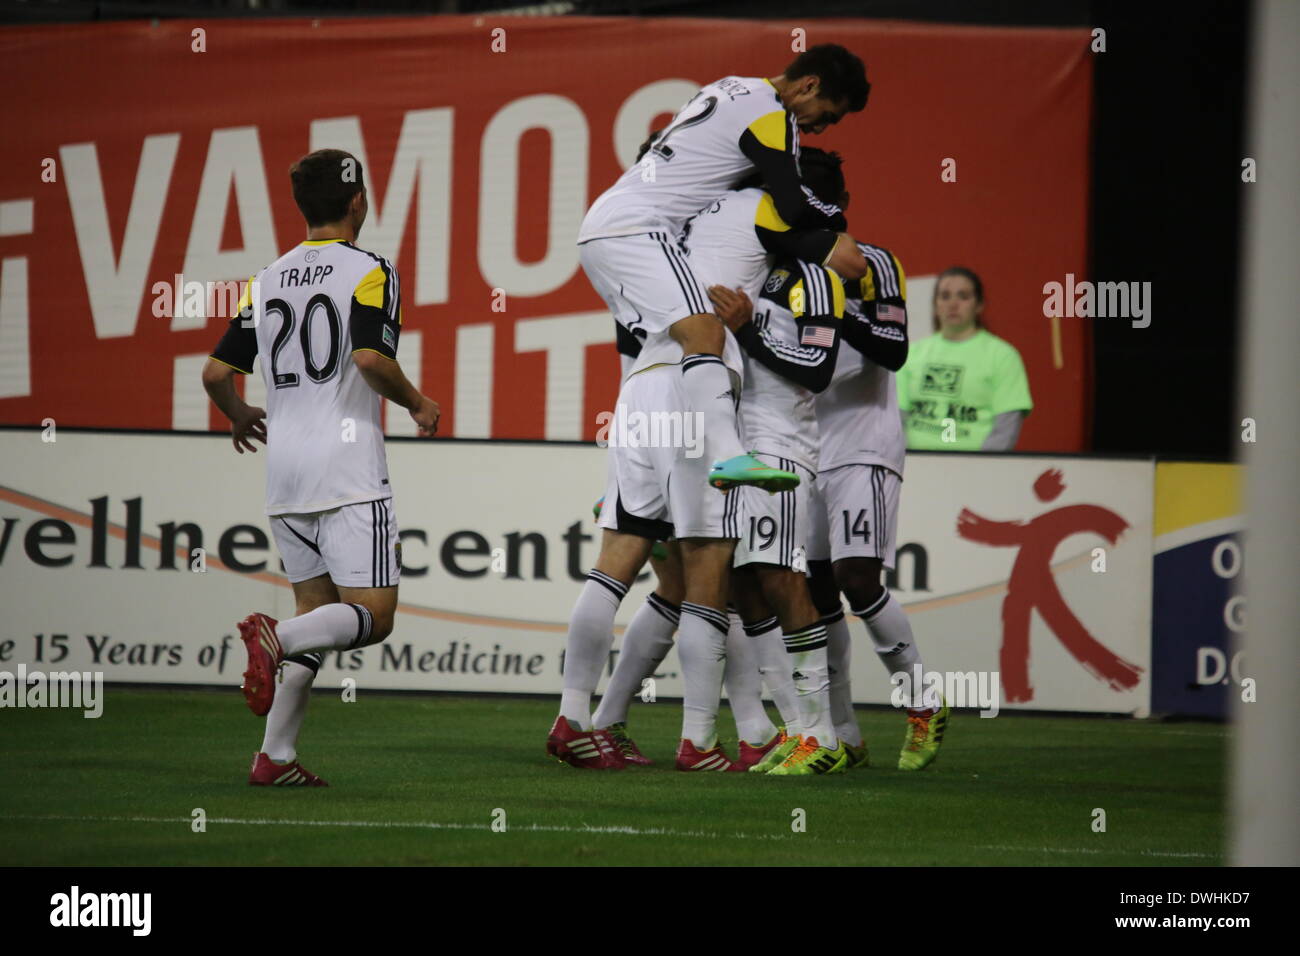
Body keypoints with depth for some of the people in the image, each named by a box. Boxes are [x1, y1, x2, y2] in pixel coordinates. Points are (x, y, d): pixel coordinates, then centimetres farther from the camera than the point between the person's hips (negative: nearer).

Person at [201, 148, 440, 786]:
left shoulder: (266, 282, 11)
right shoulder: (369, 272, -5)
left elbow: (216, 373, 8)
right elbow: (370, 358, -19)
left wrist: (240, 418, 29)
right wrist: (418, 404, -1)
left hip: (284, 471, 6)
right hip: (349, 473, -6)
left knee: (317, 610, 13)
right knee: (371, 616, -4)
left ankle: (275, 757, 1)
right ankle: (275, 637, -32)